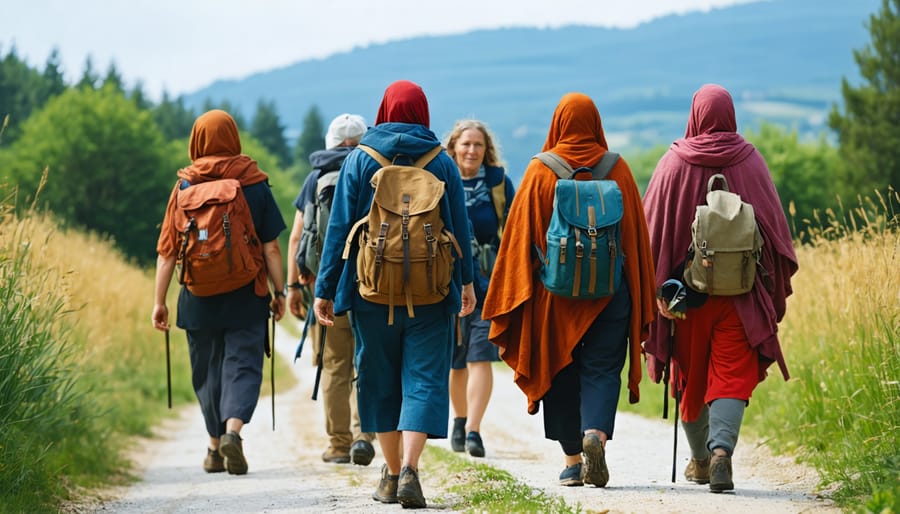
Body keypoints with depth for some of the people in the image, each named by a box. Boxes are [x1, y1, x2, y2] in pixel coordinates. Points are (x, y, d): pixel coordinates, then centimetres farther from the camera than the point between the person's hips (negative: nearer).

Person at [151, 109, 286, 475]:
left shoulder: (185, 186, 0)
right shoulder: (254, 184, -2)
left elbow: (167, 249, -1)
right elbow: (271, 246, -3)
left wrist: (160, 301, 4)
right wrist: (279, 292, 6)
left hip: (199, 299, 1)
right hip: (246, 296, -1)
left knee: (207, 370, 13)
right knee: (243, 363, 1)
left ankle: (215, 448, 21)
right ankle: (233, 429, -22)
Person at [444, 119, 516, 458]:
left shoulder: (500, 184, 2)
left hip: (488, 281, -2)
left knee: (481, 357, -13)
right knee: (455, 360, 10)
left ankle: (473, 431, -18)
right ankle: (459, 421, 31)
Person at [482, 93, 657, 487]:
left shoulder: (540, 172, -2)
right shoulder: (617, 170, 1)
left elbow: (520, 235, -1)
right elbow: (637, 233, 5)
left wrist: (511, 302, 5)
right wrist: (641, 302, 12)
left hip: (554, 290, 0)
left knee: (561, 371, 10)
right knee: (602, 369, 3)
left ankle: (572, 461, 12)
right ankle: (596, 433, -23)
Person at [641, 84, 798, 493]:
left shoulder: (673, 164, -4)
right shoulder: (750, 162, -2)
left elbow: (651, 227, -2)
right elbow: (774, 224, 1)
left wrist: (657, 287, 6)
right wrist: (775, 284, 10)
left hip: (688, 287, 1)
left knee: (691, 373, 16)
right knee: (732, 373, -1)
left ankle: (700, 459, 28)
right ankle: (721, 450, -24)